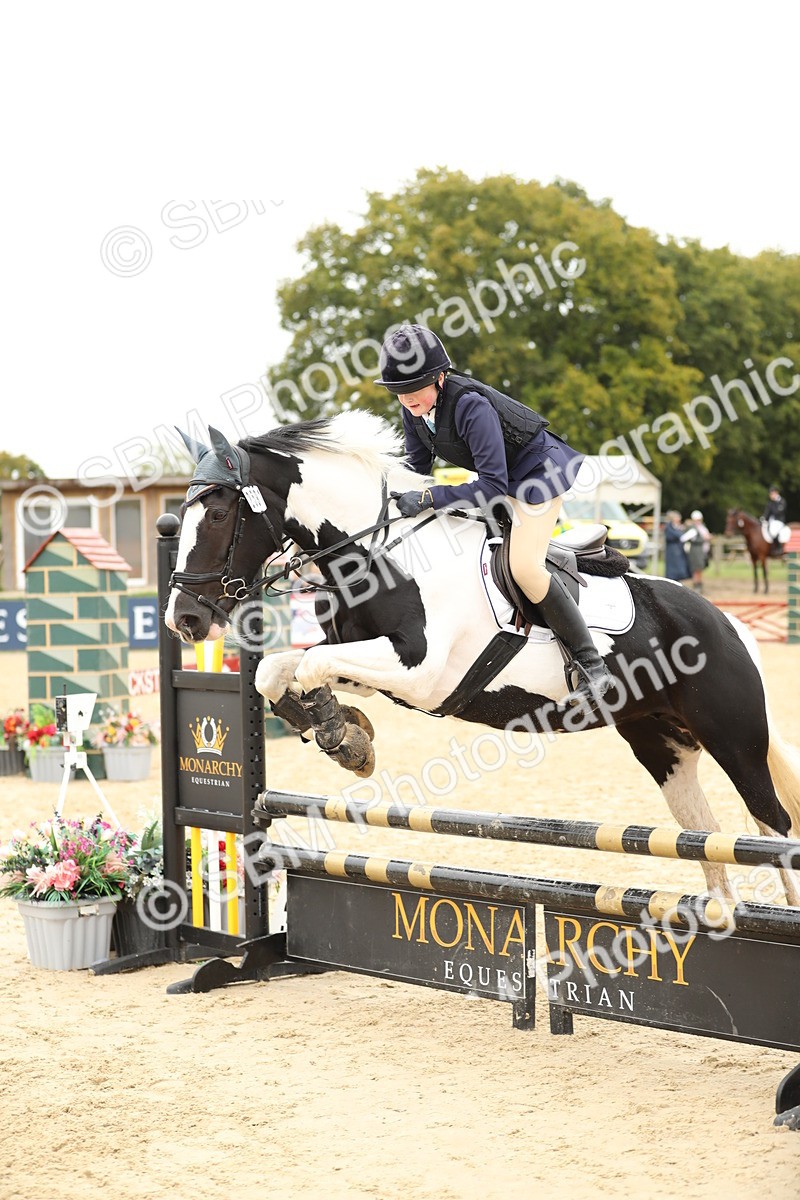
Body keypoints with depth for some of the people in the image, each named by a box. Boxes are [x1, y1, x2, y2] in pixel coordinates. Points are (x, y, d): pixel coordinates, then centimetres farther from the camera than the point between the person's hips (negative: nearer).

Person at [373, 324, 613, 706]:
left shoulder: (470, 405, -35)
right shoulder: (415, 408, -10)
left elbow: (493, 485, -37)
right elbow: (417, 467, 3)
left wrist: (429, 498, -40)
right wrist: (399, 496, -16)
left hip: (539, 469, -9)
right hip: (502, 477, 9)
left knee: (524, 566, -24)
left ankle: (591, 666, -17)